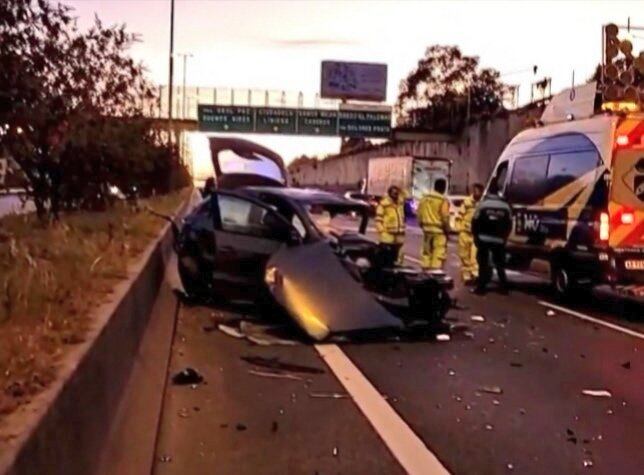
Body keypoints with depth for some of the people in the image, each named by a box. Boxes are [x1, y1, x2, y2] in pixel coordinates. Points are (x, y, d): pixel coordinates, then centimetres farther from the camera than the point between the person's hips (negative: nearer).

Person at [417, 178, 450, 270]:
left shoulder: (424, 198, 8)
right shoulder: (443, 200, -13)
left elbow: (419, 215, 11)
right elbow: (445, 218, -14)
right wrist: (447, 230, -2)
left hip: (427, 229, 7)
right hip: (439, 231, -7)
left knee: (426, 253, 15)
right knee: (439, 254, -4)